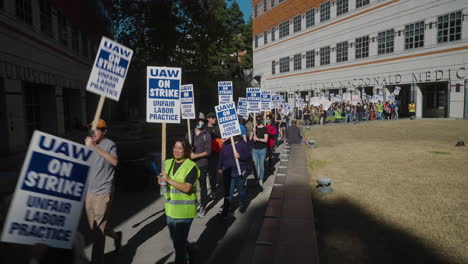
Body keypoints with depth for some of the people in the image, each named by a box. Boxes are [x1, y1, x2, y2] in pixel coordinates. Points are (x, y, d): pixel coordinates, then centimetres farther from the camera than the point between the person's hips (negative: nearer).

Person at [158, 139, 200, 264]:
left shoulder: (191, 166, -15)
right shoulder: (168, 163, 4)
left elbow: (186, 188, -22)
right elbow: (164, 180, 17)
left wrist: (169, 180, -27)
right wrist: (161, 180, -6)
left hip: (184, 210, -7)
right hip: (170, 208, 7)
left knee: (179, 242, -3)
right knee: (175, 238, 24)